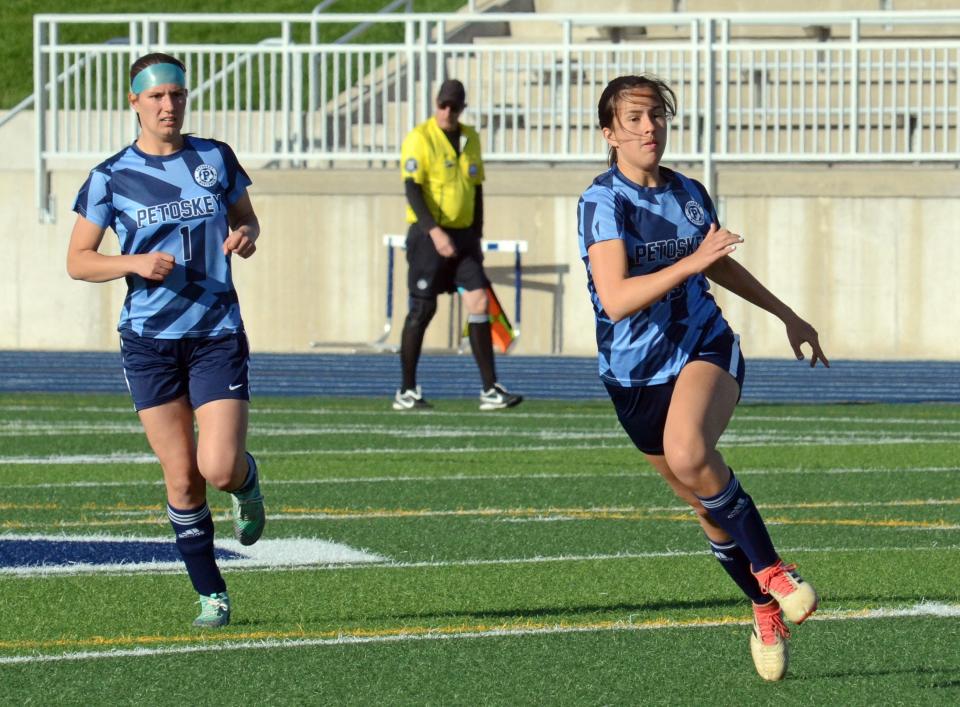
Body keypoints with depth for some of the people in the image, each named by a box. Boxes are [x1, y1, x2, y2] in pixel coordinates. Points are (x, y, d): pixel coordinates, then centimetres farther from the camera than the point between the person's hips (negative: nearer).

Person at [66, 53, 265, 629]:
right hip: (149, 341, 0)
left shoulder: (216, 159, 3)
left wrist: (246, 235, -6)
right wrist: (135, 263, -16)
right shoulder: (110, 177, -2)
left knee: (220, 468, -14)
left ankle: (248, 481, 24)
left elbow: (245, 216, 18)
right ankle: (211, 594, 14)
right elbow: (78, 261, 2)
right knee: (182, 479, -1)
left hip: (218, 334, 0)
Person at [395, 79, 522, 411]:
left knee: (479, 302, -5)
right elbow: (412, 189, -16)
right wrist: (435, 232, -25)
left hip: (463, 235, 5)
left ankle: (490, 390, -5)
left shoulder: (470, 139, 12)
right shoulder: (419, 138, -8)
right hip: (427, 234, -5)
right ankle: (406, 391, 9)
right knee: (422, 310, -2)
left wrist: (476, 236, 14)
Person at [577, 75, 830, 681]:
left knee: (687, 454, -32)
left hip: (705, 348, 0)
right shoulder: (602, 202, -12)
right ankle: (766, 608, 30)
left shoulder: (689, 194, 4)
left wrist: (787, 315, 31)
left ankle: (769, 568, -18)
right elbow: (617, 299, -25)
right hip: (636, 374, 0)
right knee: (709, 506, 8)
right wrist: (690, 262, -34)